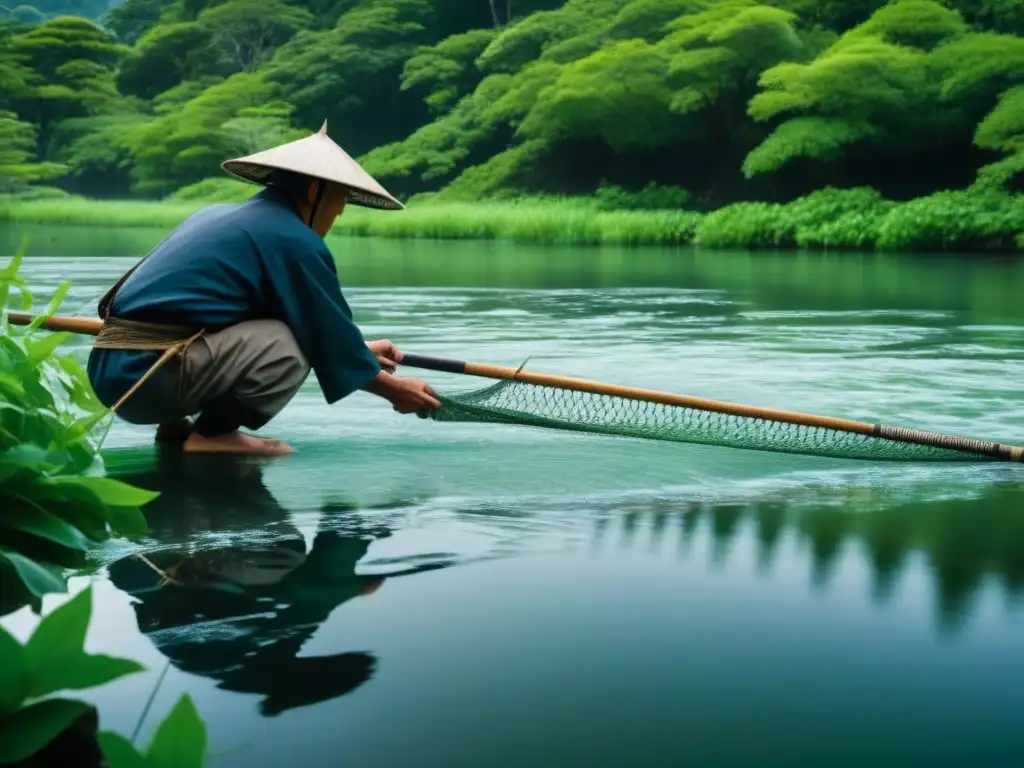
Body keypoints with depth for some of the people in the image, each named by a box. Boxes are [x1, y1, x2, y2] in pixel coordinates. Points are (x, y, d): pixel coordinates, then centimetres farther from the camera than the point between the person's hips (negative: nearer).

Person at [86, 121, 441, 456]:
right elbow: (328, 333, 1)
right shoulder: (294, 239, -6)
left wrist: (358, 349, 36)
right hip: (148, 374, -9)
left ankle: (175, 426, 13)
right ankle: (211, 434, -7)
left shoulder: (222, 215, 22)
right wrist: (393, 389, 14)